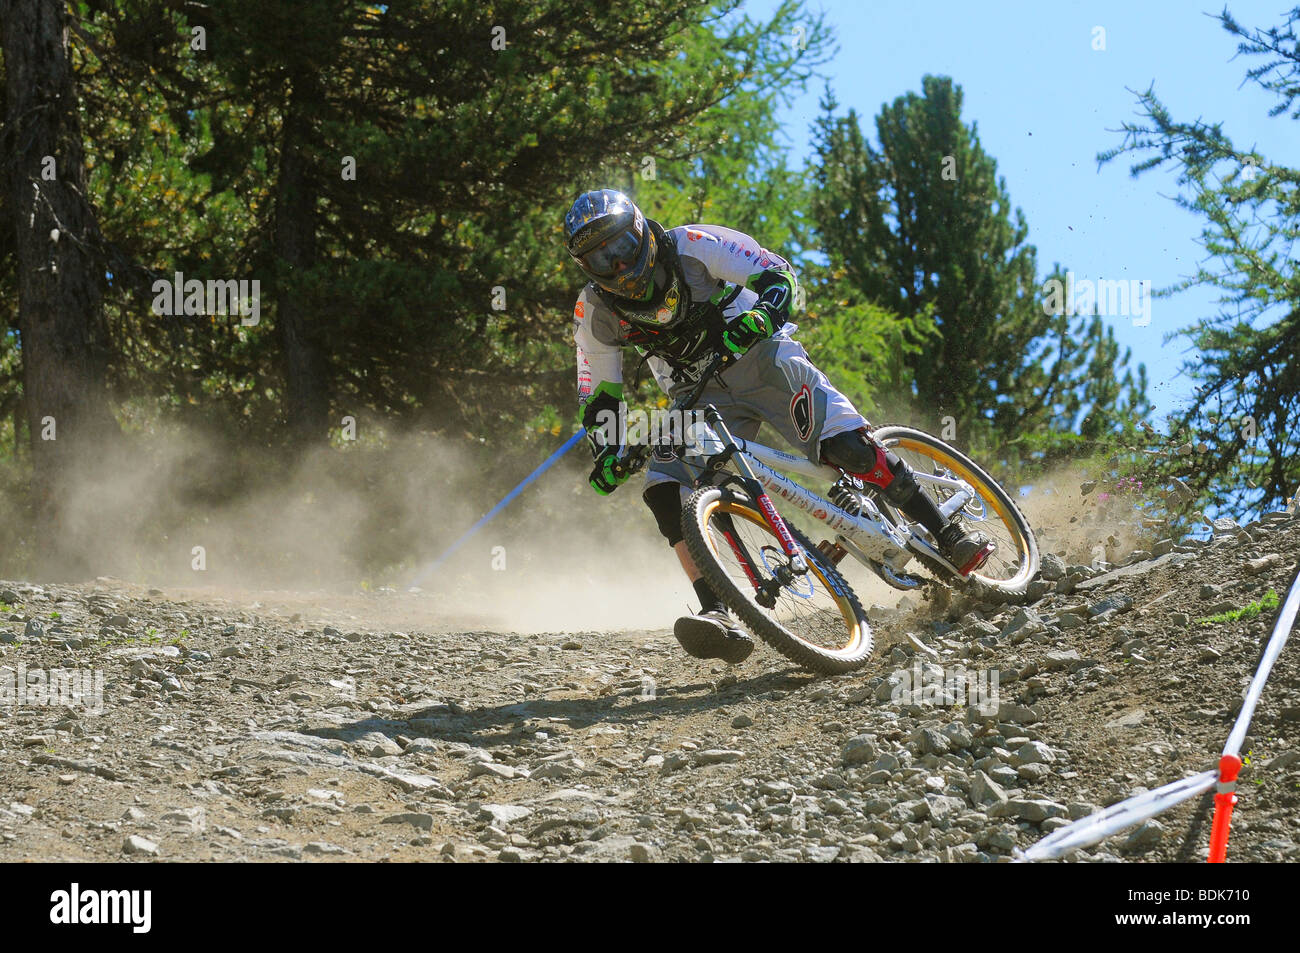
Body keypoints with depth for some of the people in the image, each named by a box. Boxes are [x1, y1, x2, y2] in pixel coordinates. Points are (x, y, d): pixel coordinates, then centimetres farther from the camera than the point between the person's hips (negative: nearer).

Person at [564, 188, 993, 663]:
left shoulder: (692, 246, -17)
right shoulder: (596, 313, -8)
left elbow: (778, 276, -20)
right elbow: (598, 397, 0)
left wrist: (757, 319, -40)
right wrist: (606, 457, -15)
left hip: (758, 358, -3)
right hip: (699, 401, 3)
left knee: (847, 445, -23)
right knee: (664, 489, -23)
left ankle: (949, 537, -9)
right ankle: (716, 615, -33)